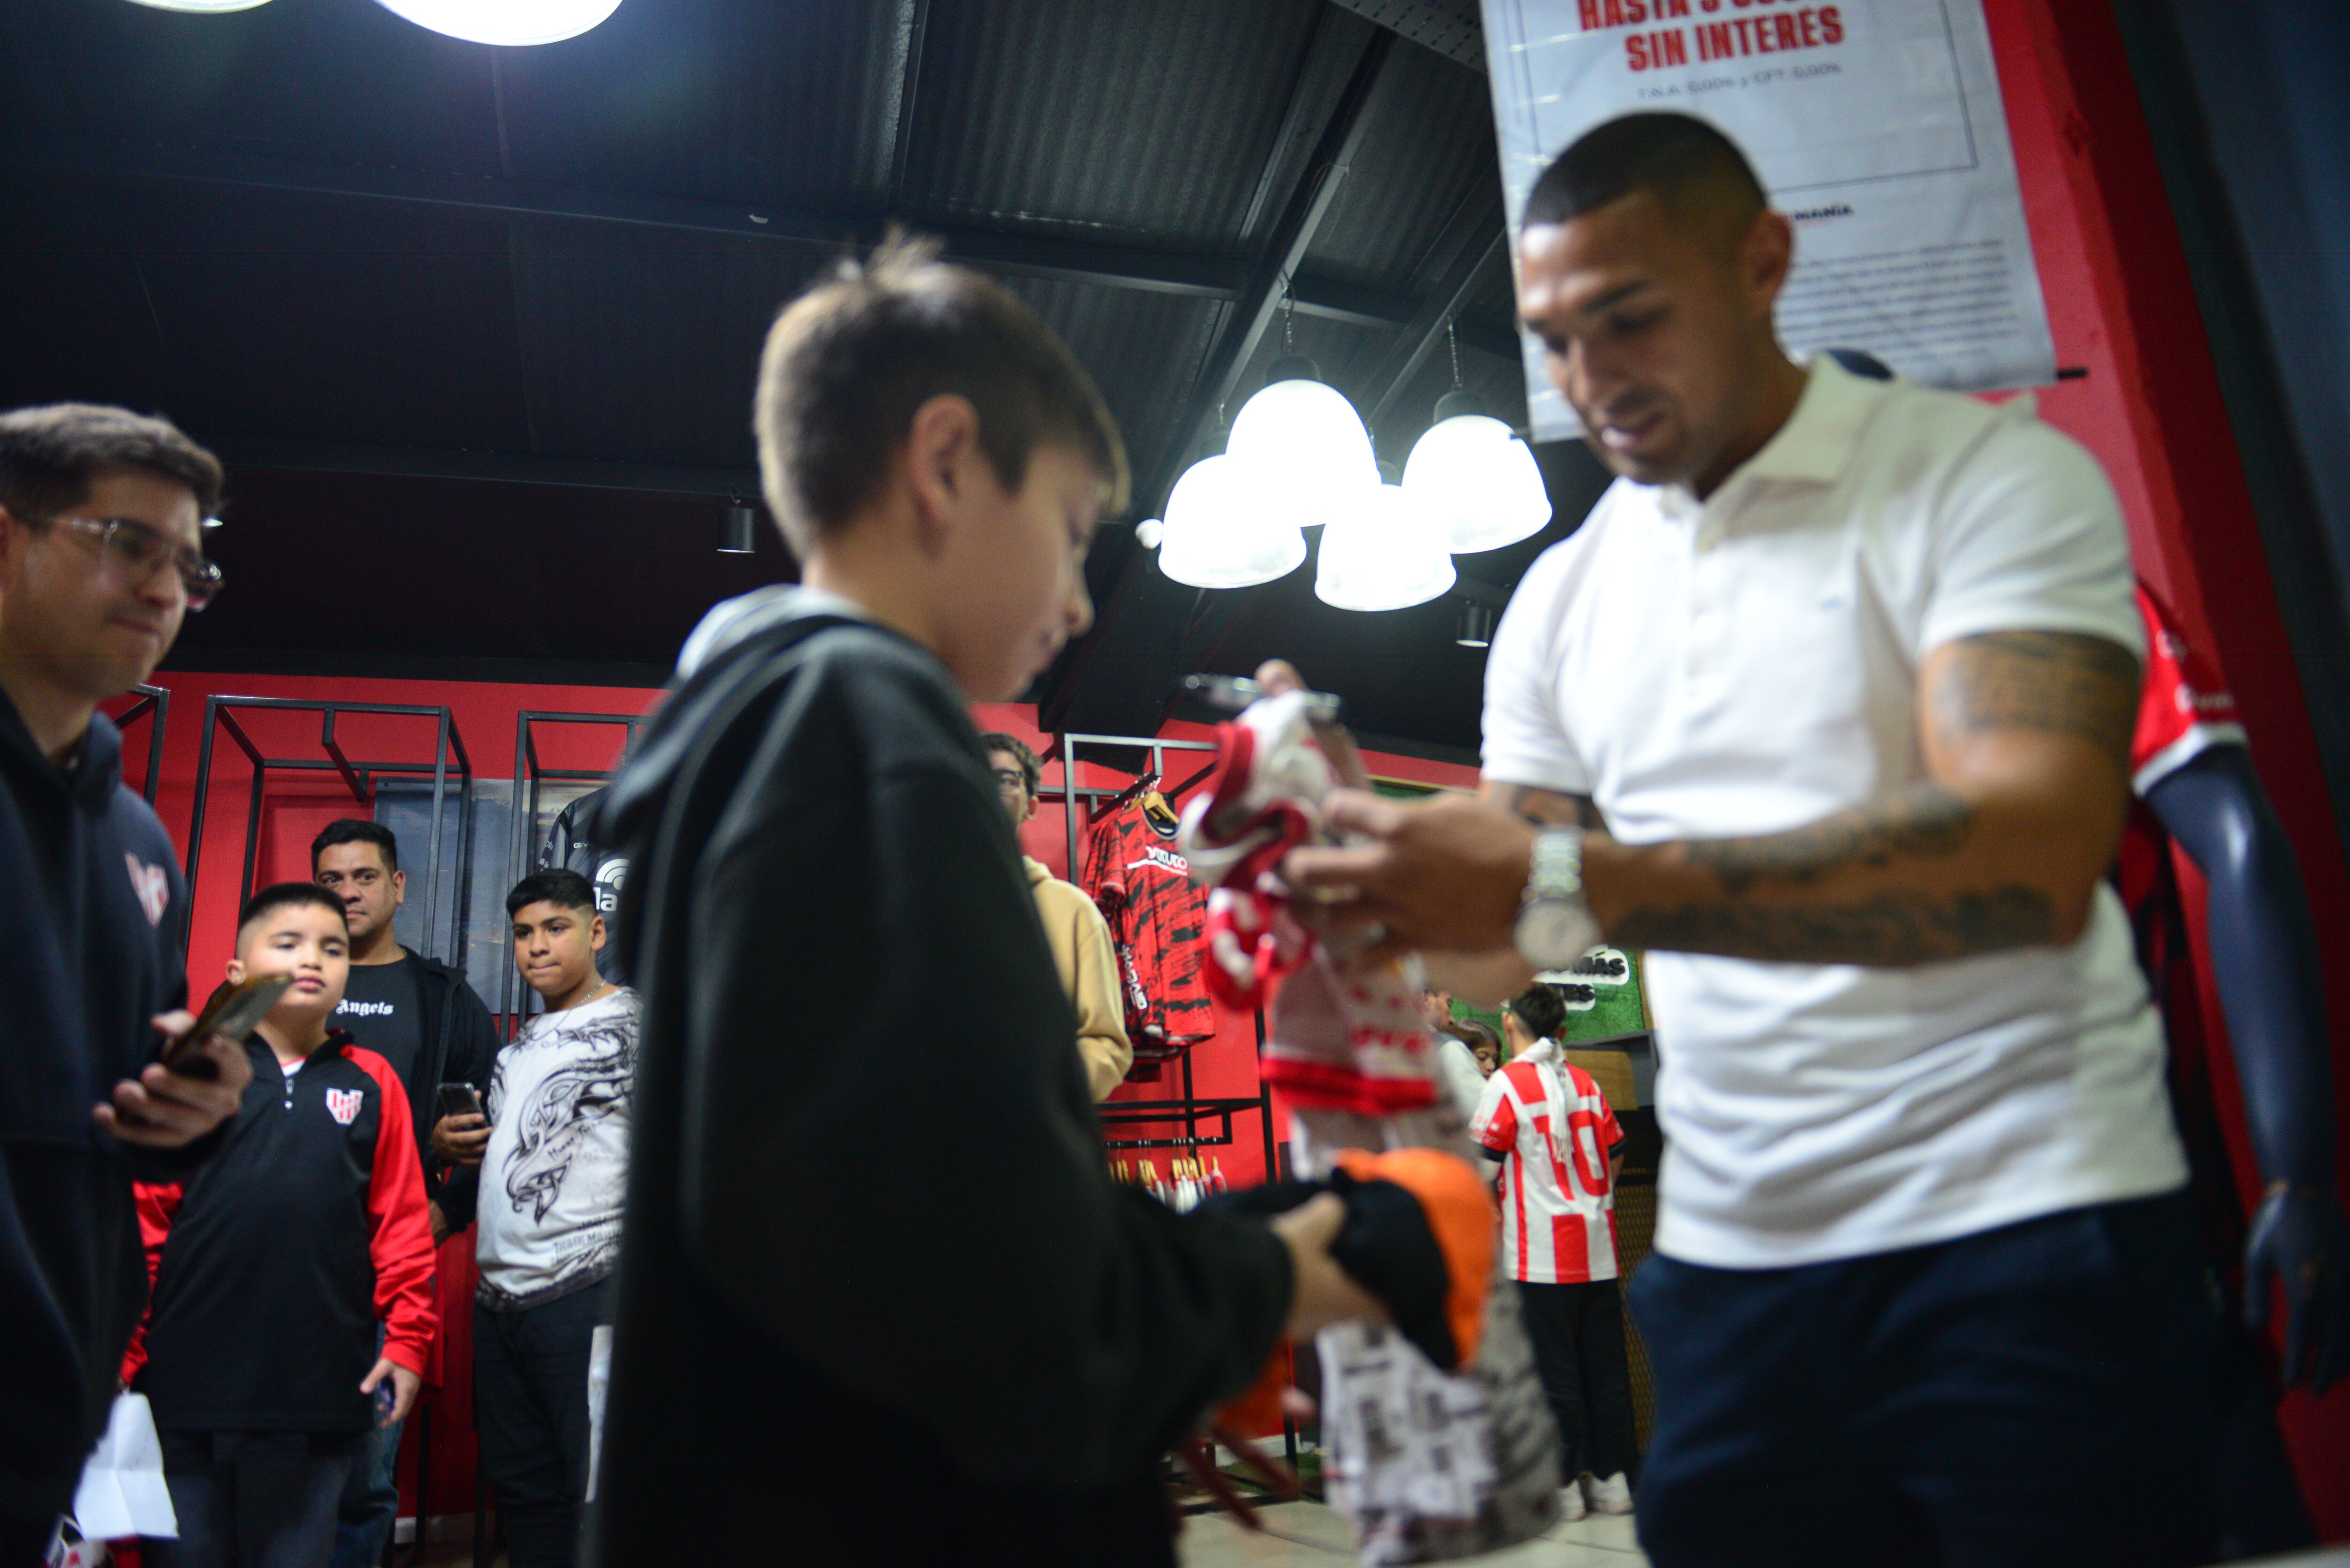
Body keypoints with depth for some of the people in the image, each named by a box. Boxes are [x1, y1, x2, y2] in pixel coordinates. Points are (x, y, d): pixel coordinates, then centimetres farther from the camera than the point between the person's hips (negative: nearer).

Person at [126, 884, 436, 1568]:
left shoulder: (372, 1084, 4)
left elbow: (401, 1223, 3)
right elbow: (141, 1222, 0)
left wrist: (408, 1337, -2)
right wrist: (121, 1351, -3)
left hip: (319, 1395, 1)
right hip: (185, 1386, -1)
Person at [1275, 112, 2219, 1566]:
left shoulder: (1988, 478, -8)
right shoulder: (1563, 599, 9)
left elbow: (2033, 858, -25)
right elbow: (1505, 936, 9)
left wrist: (1566, 884, -33)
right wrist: (1359, 837, -12)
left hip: (2020, 1223, -4)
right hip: (1728, 1251, 5)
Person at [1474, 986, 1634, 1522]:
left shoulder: (1508, 1082, -8)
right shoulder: (1585, 1082, 9)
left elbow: (1482, 1165, -9)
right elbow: (1614, 1153, 14)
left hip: (1541, 1250, -5)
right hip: (1596, 1242, 6)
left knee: (1554, 1369, 1)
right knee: (1605, 1365, 10)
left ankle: (1563, 1485, 6)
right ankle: (1611, 1479, 16)